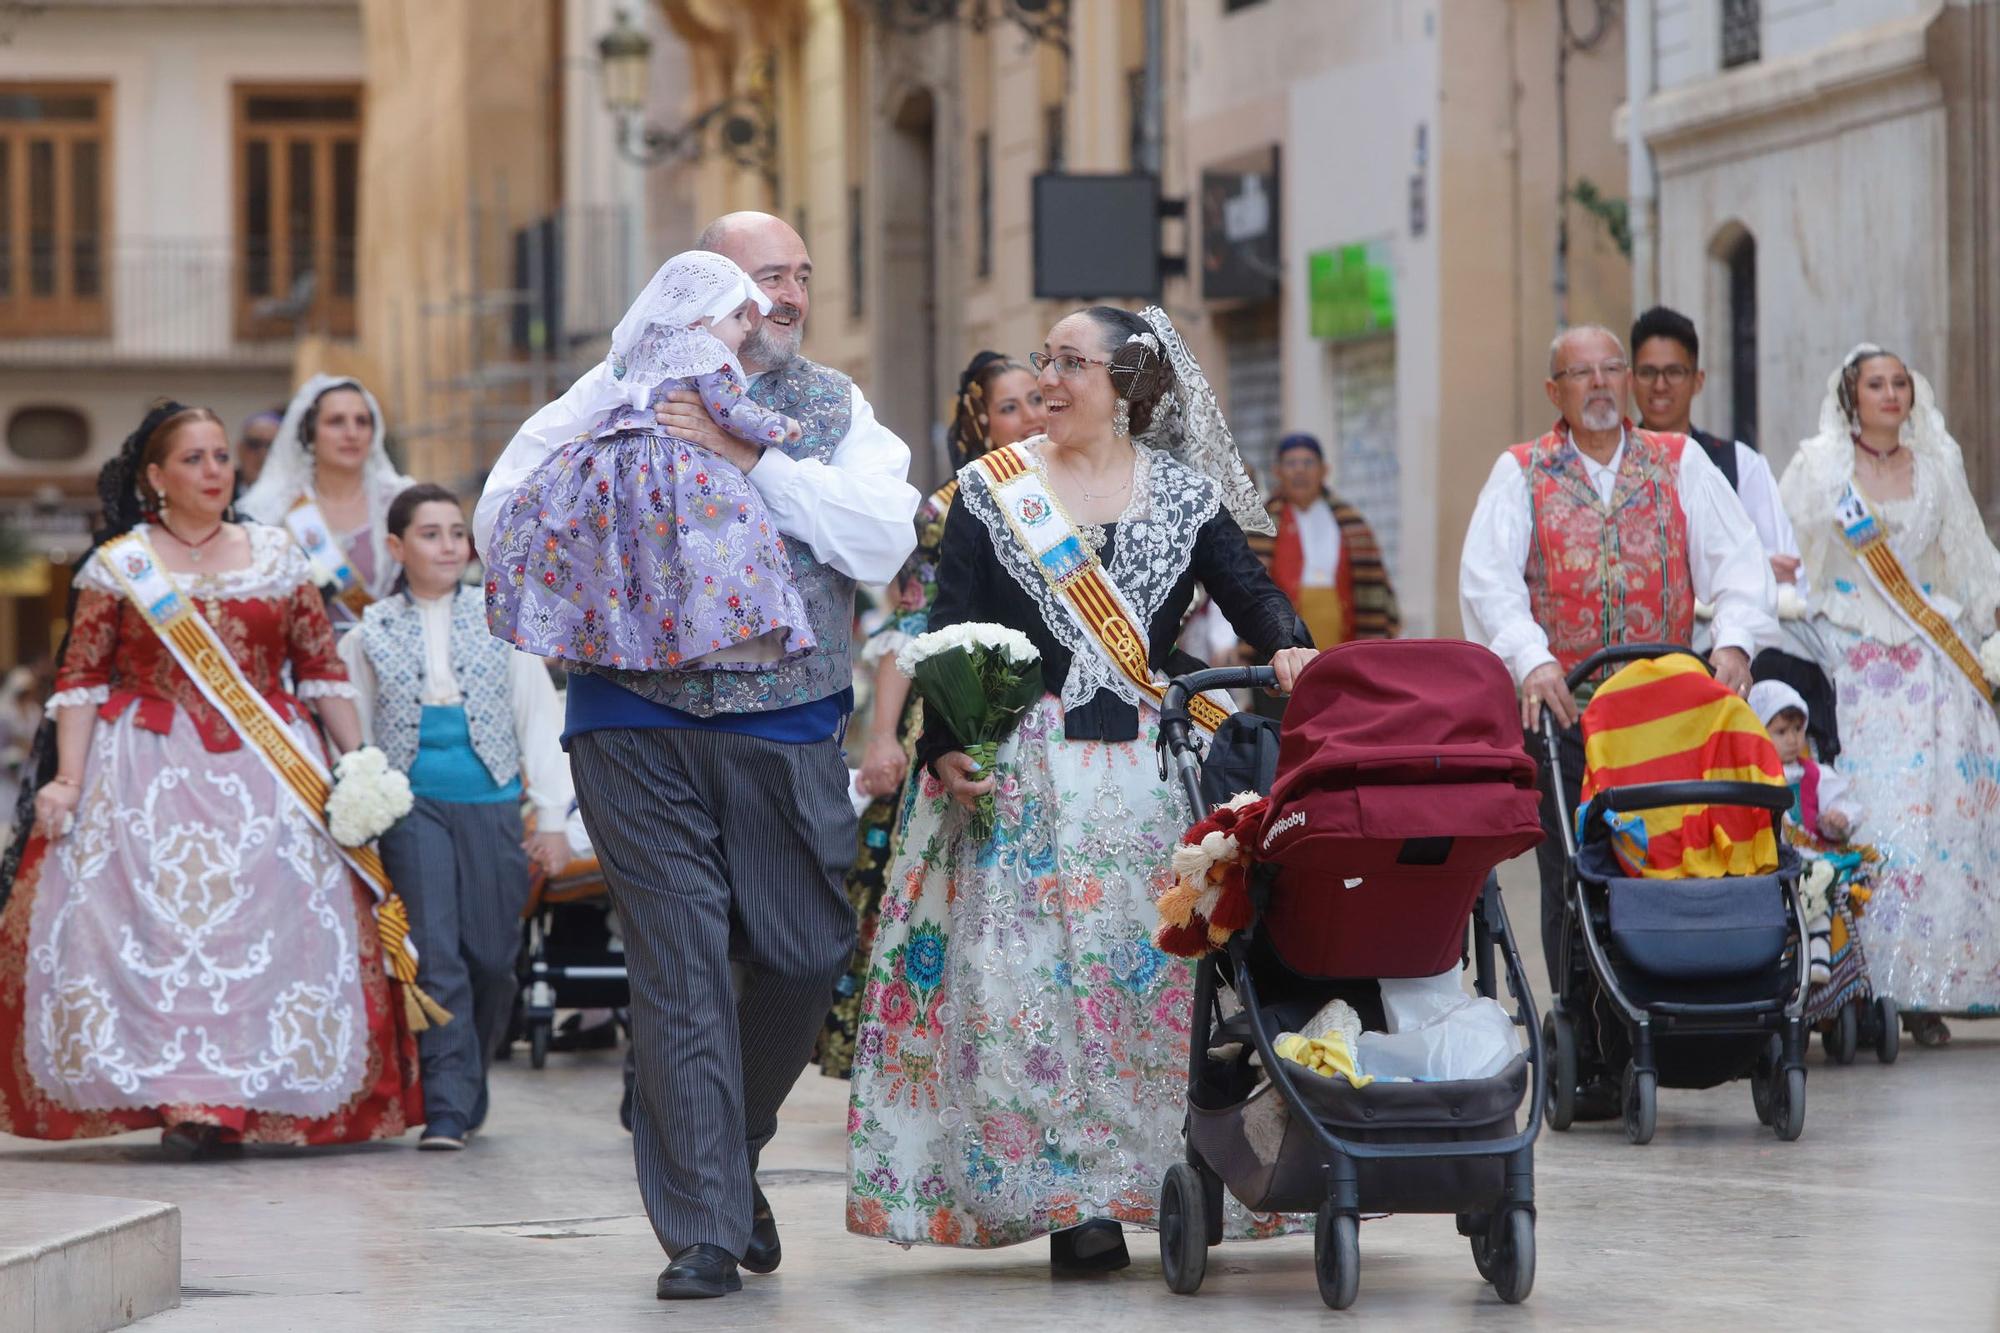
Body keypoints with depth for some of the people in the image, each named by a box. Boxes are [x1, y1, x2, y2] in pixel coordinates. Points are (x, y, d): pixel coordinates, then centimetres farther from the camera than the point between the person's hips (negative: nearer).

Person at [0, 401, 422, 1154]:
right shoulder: (118, 566, 4)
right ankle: (177, 1092, -12)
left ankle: (229, 1096, -2)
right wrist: (68, 780, -7)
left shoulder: (275, 557, 11)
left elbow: (322, 671, 11)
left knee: (270, 918, -6)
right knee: (151, 921, -12)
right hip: (149, 773, -2)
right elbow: (80, 681, 1)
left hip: (265, 772, 2)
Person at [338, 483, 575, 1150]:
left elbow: (539, 717, 8)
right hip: (412, 804, -1)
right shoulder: (373, 632, 6)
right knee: (436, 957, -10)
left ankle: (469, 1092, 24)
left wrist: (552, 817, 4)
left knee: (491, 958, 3)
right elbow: (354, 728, 11)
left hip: (491, 802, 1)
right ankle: (447, 1110, -10)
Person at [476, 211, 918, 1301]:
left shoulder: (835, 409, 10)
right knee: (679, 963, -5)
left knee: (805, 953, 3)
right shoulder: (623, 391, 6)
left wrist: (749, 457, -14)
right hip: (639, 726, -2)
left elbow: (884, 541, -7)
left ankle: (731, 1154, 29)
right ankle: (702, 1230, -2)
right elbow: (502, 513, 4)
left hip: (788, 727, 2)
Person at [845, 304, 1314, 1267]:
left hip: (1152, 769, 1)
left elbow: (1249, 590, 2)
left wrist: (1287, 645, -21)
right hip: (1022, 773, -1)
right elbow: (950, 633, 2)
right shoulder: (994, 490, 6)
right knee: (1030, 975, -6)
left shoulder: (1186, 494, 9)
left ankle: (1184, 1175, 5)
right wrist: (942, 744, -11)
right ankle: (1070, 1198, -3)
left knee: (1163, 969, -3)